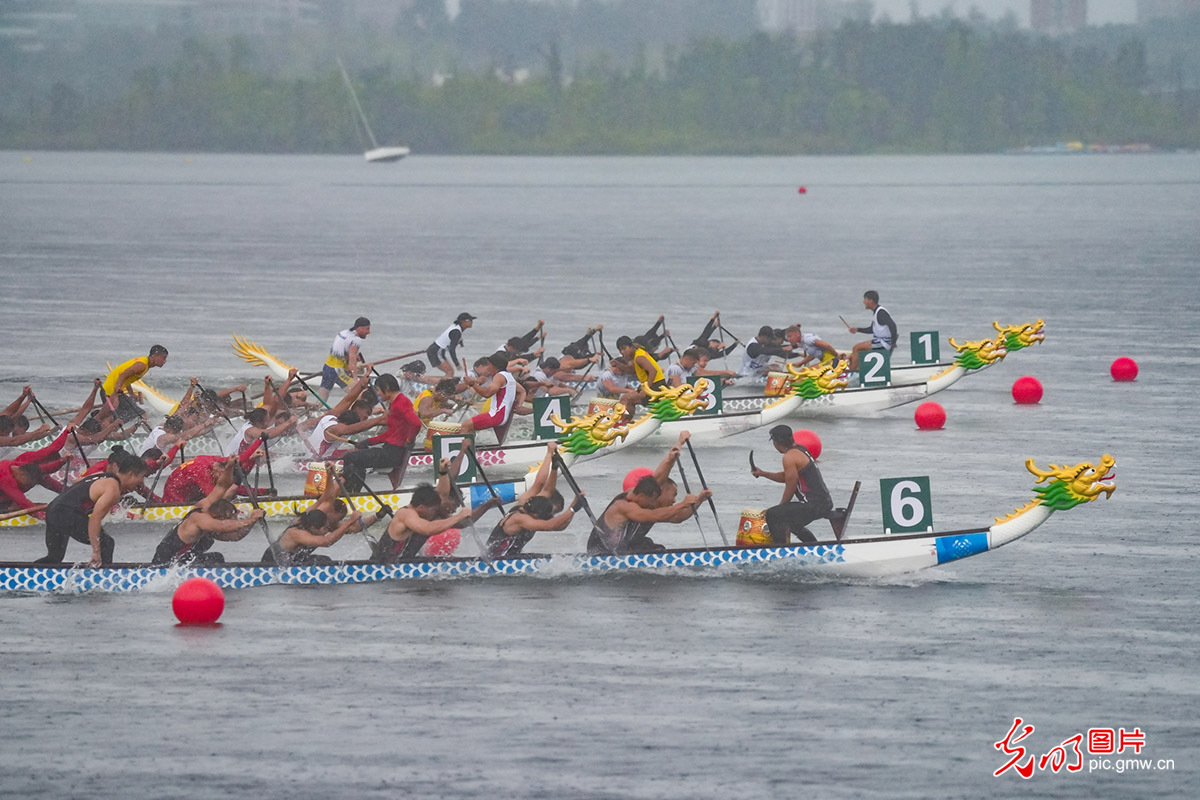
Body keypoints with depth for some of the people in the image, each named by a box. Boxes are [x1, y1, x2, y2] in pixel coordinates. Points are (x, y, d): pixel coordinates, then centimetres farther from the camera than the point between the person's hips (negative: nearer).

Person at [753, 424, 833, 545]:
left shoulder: (790, 457, -15)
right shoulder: (801, 450, 16)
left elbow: (791, 487, -12)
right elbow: (786, 477, 27)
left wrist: (781, 506, 1)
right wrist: (763, 474, 24)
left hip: (815, 505, -10)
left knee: (772, 515, -12)